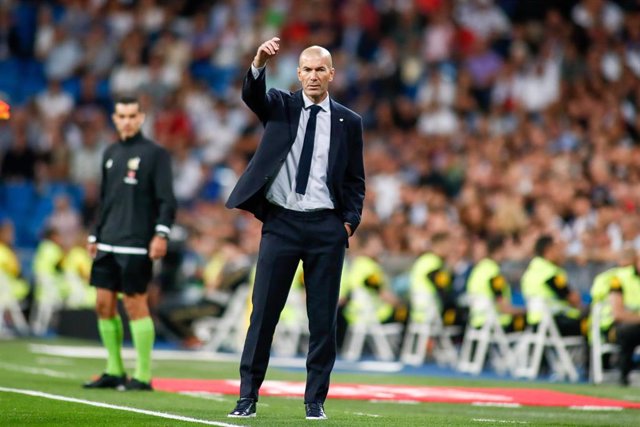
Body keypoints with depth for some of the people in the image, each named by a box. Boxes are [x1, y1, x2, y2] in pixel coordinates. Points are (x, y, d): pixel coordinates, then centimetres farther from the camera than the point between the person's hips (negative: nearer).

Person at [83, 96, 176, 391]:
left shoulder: (155, 154, -3)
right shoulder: (110, 154, 17)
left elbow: (166, 200, -8)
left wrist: (161, 233, -19)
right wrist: (95, 236, 20)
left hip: (136, 245, -7)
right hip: (108, 245, 7)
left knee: (135, 305, -7)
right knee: (104, 304, 5)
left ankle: (143, 376, -2)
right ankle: (114, 371, 15)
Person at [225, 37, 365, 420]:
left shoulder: (348, 122, 7)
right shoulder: (280, 106, 7)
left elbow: (356, 180, 11)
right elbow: (252, 95, -15)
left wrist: (350, 221, -2)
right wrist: (260, 64, -34)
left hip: (326, 226, 0)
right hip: (281, 222, 0)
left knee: (323, 317, 3)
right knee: (264, 312, 0)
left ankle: (316, 399, 11)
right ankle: (248, 395, 6)